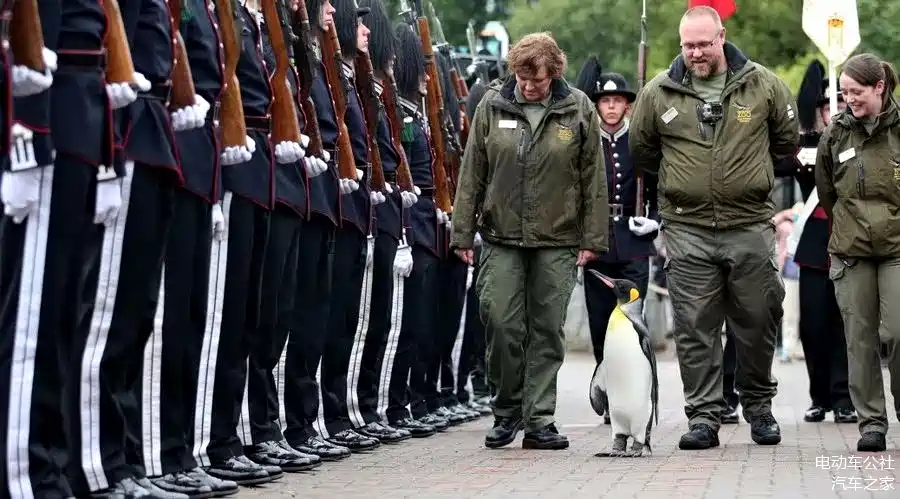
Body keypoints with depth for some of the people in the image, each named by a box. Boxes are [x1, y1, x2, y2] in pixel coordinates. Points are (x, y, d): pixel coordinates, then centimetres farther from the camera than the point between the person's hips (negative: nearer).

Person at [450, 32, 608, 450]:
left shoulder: (578, 109, 0)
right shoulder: (492, 106, 2)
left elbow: (594, 178, 3)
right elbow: (472, 173, 5)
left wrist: (593, 239, -1)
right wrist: (462, 233, 2)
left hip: (557, 242, 0)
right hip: (501, 238, 1)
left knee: (547, 330, 2)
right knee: (501, 323, -6)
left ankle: (539, 420, 9)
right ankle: (507, 410, 13)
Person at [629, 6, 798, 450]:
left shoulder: (762, 85, 1)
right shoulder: (658, 93, 2)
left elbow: (787, 140, 15)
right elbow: (641, 151, 16)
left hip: (750, 225, 0)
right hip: (687, 229, 0)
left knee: (758, 322, 8)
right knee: (695, 328, 0)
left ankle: (758, 405, 26)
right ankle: (703, 416, 6)